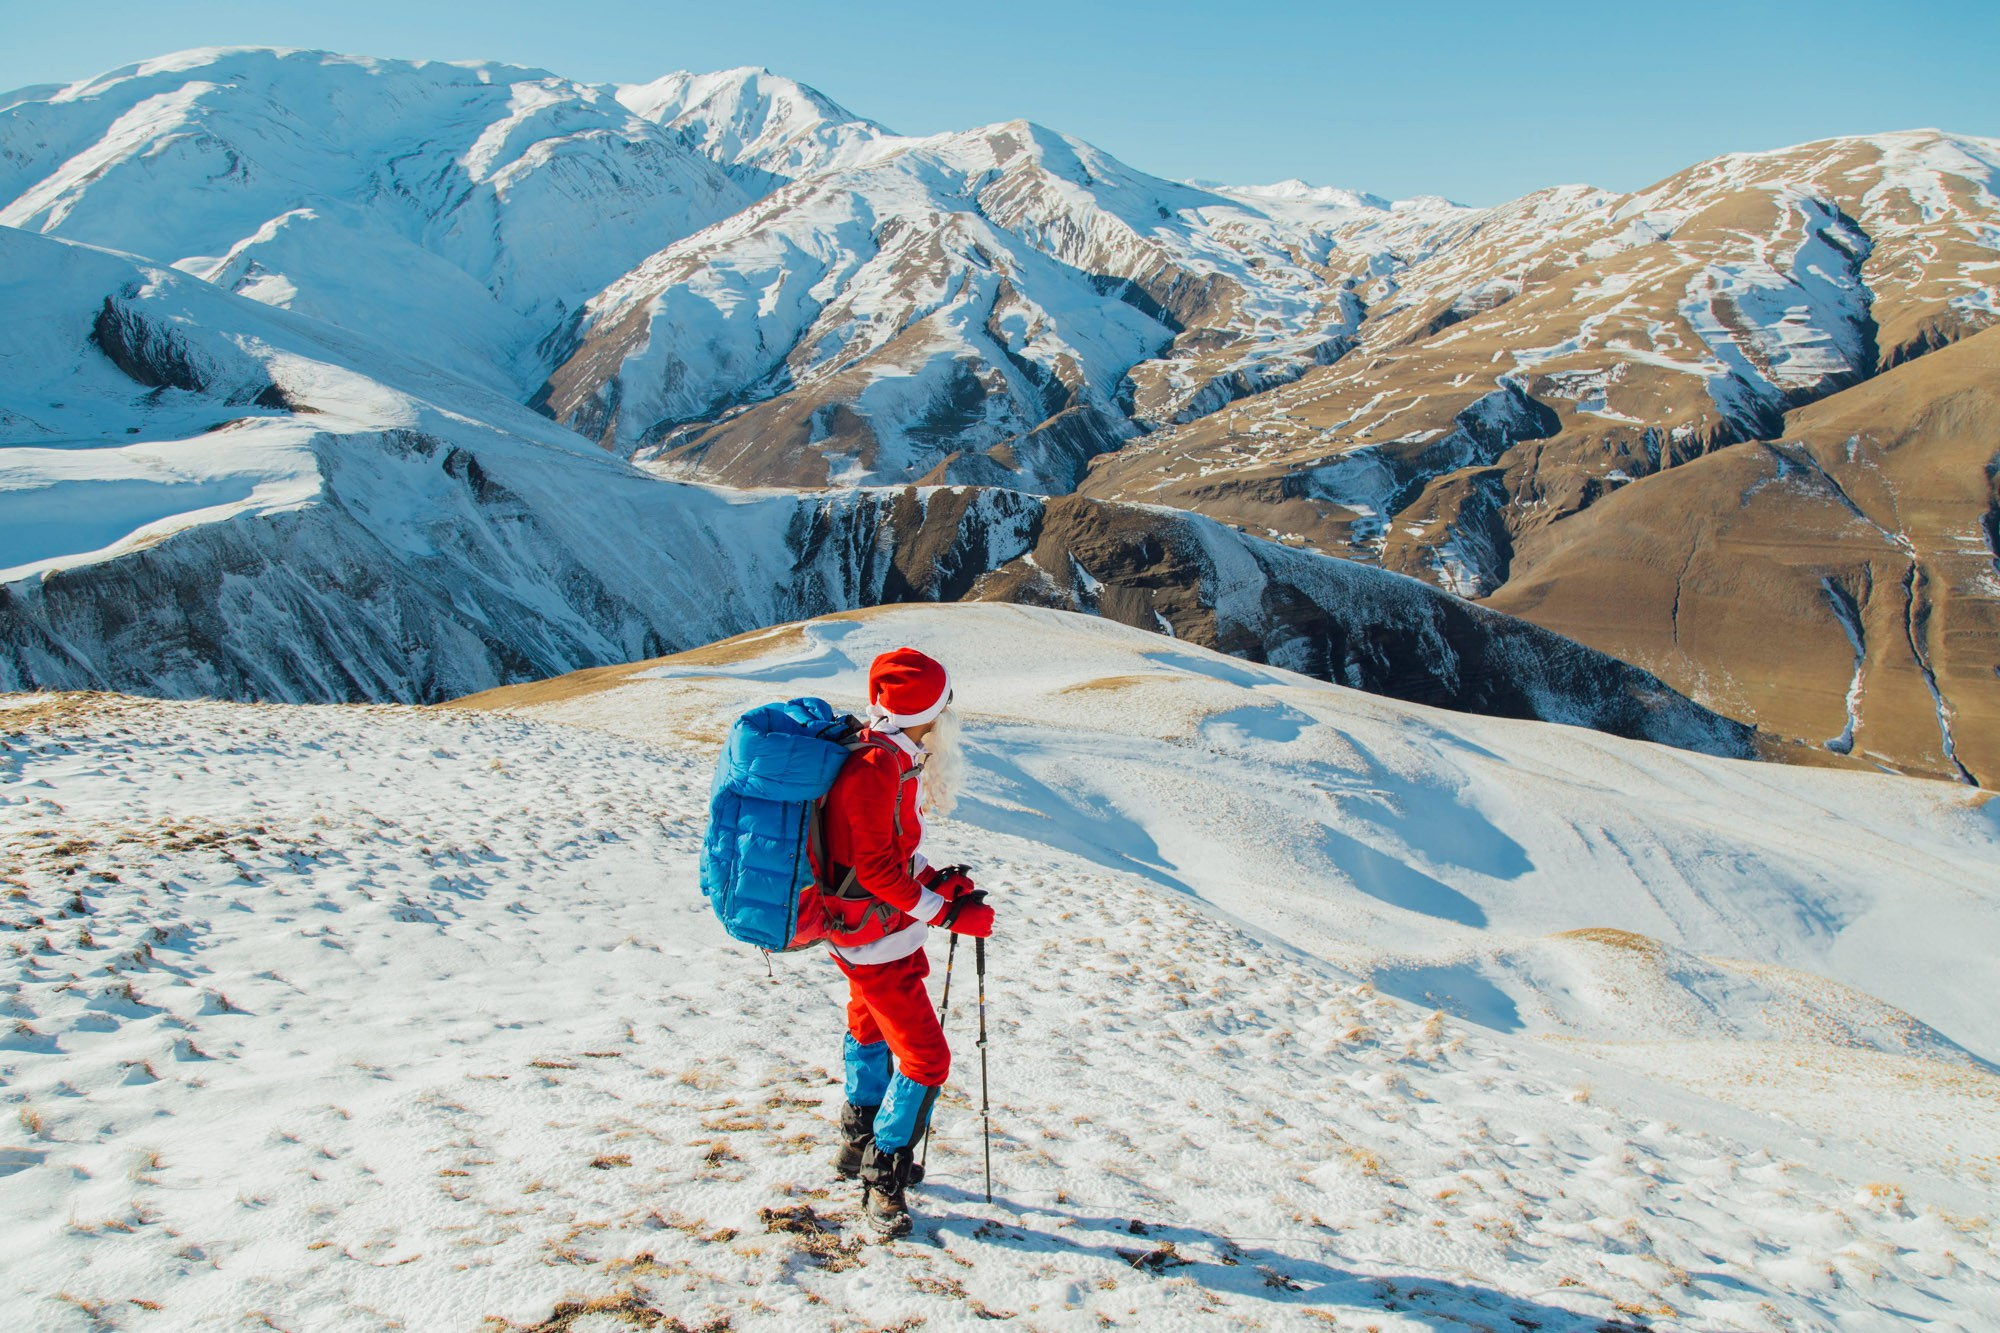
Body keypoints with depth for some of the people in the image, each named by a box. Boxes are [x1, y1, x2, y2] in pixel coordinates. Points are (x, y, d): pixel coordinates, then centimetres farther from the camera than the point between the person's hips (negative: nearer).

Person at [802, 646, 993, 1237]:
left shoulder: (893, 760, 2)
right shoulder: (873, 771, -29)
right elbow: (878, 870, -28)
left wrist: (937, 878, -1)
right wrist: (949, 913, -22)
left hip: (881, 925, 11)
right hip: (874, 939, -11)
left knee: (871, 1029, 26)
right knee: (925, 1057, -7)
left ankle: (859, 1144, 46)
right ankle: (884, 1178, 7)